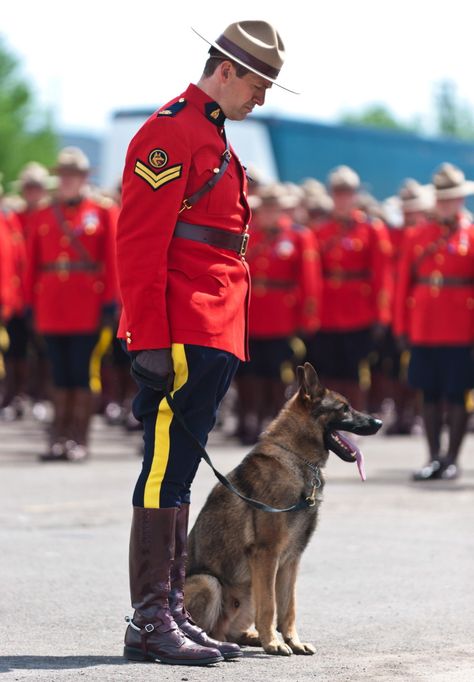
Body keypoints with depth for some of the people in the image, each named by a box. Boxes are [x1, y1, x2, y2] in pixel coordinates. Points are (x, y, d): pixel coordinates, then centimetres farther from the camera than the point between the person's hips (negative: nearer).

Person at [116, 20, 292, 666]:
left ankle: (173, 612, 15)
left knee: (178, 473, 11)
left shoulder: (215, 142, 22)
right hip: (183, 340, -10)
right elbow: (140, 244, -15)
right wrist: (150, 340, -20)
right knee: (166, 472, -9)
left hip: (213, 340, 10)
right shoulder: (170, 132, -8)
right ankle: (150, 620, -8)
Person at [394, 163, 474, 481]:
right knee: (430, 394, 6)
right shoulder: (416, 235, 9)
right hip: (424, 329, 3)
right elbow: (405, 282, 9)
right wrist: (402, 326, 5)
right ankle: (434, 458, 12)